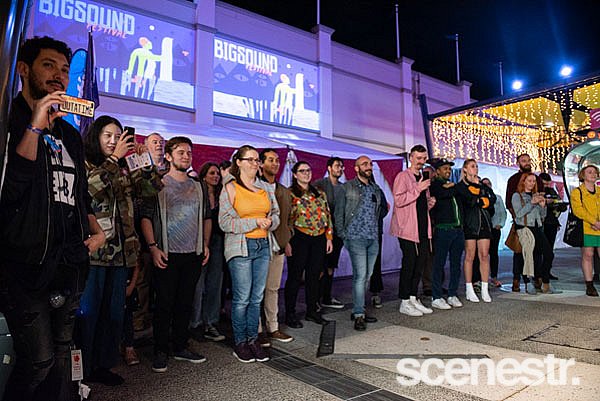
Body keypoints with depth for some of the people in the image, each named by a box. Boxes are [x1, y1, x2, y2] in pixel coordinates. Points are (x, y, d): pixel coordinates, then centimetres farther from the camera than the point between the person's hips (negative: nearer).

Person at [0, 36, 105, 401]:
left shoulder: (70, 135, 17)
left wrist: (96, 232, 8)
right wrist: (35, 128, -17)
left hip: (70, 264, 6)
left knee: (61, 355, 15)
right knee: (39, 360, -6)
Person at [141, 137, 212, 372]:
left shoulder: (198, 187, 12)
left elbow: (207, 218, 17)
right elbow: (146, 217, -5)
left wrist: (205, 244, 8)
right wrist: (153, 247, -14)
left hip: (194, 255, 4)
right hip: (167, 255, -4)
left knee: (185, 303, 12)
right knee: (164, 304, 3)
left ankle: (181, 347, 26)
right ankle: (160, 352, 18)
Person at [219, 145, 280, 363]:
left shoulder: (266, 188, 12)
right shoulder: (230, 188, -2)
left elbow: (276, 214, 18)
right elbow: (225, 222, -9)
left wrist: (270, 222, -5)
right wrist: (255, 222, -14)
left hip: (264, 245, 5)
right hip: (241, 246, -5)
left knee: (257, 297, 8)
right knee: (242, 298, -1)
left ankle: (253, 339, 21)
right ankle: (240, 343, 14)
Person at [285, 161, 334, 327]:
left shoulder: (320, 193, 15)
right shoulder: (289, 194, -2)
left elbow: (327, 215, 15)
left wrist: (329, 237, 9)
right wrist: (287, 242, -13)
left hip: (319, 239, 5)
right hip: (299, 239, -5)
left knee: (314, 276, 11)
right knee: (295, 276, 1)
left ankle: (312, 311, 25)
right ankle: (290, 314, 14)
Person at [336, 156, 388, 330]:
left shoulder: (376, 189, 15)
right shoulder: (346, 188, 0)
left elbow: (384, 210, 25)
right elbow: (339, 213, -2)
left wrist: (380, 206, 7)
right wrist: (343, 235, -6)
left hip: (373, 238, 6)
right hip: (356, 238, -6)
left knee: (367, 276, 9)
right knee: (360, 275, -10)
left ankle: (358, 310, 22)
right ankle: (359, 315, -2)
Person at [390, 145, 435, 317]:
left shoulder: (423, 179, 20)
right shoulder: (402, 176, -5)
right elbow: (398, 200, -18)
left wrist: (430, 203, 9)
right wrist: (418, 189, -18)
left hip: (423, 228, 8)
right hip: (408, 228, -8)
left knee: (420, 264, 9)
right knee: (409, 263, -5)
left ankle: (413, 298, 20)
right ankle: (405, 302, 6)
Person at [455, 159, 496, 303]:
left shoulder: (483, 185, 19)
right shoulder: (460, 186, 2)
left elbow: (492, 199, 3)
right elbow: (471, 200, -14)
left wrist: (478, 200, -7)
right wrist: (482, 200, -3)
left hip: (484, 223, 5)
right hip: (470, 223, -5)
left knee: (484, 255, 2)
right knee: (470, 256, -2)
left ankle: (485, 289, 8)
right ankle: (469, 290, 5)